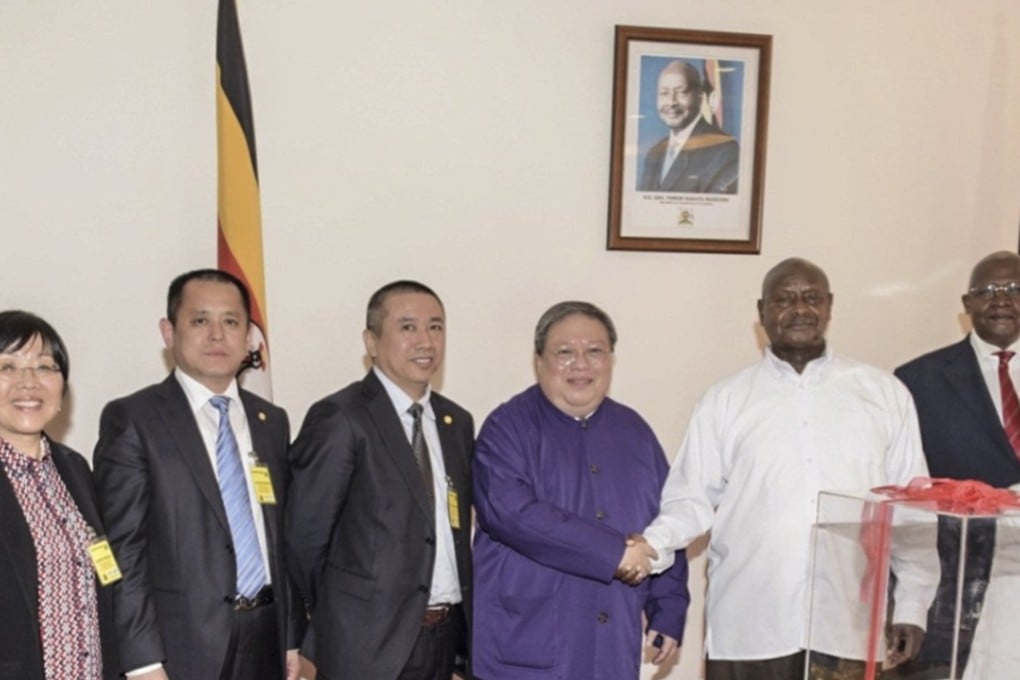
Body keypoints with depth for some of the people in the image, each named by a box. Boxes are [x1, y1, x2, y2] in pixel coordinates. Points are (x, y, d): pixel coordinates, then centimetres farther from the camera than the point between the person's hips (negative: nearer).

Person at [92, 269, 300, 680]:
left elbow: (283, 536, 12)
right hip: (183, 646, -4)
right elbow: (122, 549, -10)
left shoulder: (272, 421, 10)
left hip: (266, 640, 5)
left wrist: (291, 635, 10)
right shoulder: (131, 419, -6)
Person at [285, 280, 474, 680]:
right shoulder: (340, 419, -12)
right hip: (369, 641, -6)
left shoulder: (457, 422, 10)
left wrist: (463, 626, 8)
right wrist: (339, 614, 2)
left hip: (446, 636, 6)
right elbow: (304, 535, -9)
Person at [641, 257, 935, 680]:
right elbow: (692, 499, 1)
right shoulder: (725, 401, 4)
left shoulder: (885, 394, 6)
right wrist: (650, 546, -17)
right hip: (749, 629, 0)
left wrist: (912, 607, 5)